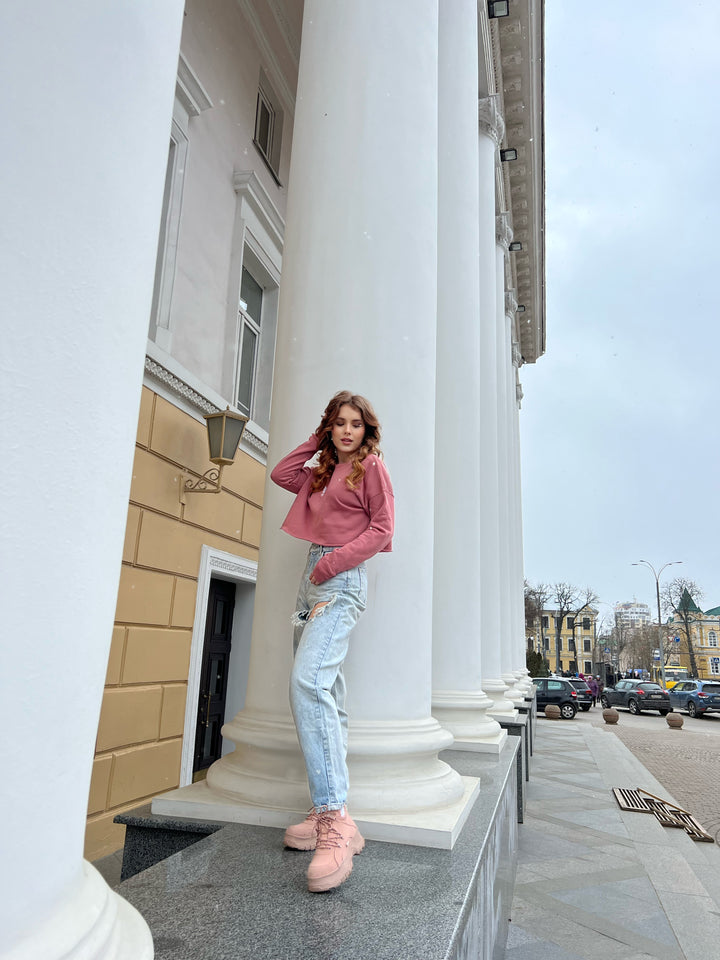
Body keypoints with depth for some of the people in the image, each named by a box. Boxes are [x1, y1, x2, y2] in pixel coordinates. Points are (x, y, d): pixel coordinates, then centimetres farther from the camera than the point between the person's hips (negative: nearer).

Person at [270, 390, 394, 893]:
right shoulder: (323, 472, 21)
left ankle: (335, 820, -27)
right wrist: (317, 440, 21)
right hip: (314, 579, 8)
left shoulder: (371, 466, 0)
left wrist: (334, 561, -14)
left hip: (342, 581, -8)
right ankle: (331, 814, 12)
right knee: (326, 694, 6)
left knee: (308, 682, -26)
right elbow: (281, 474, 25)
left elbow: (382, 528, -7)